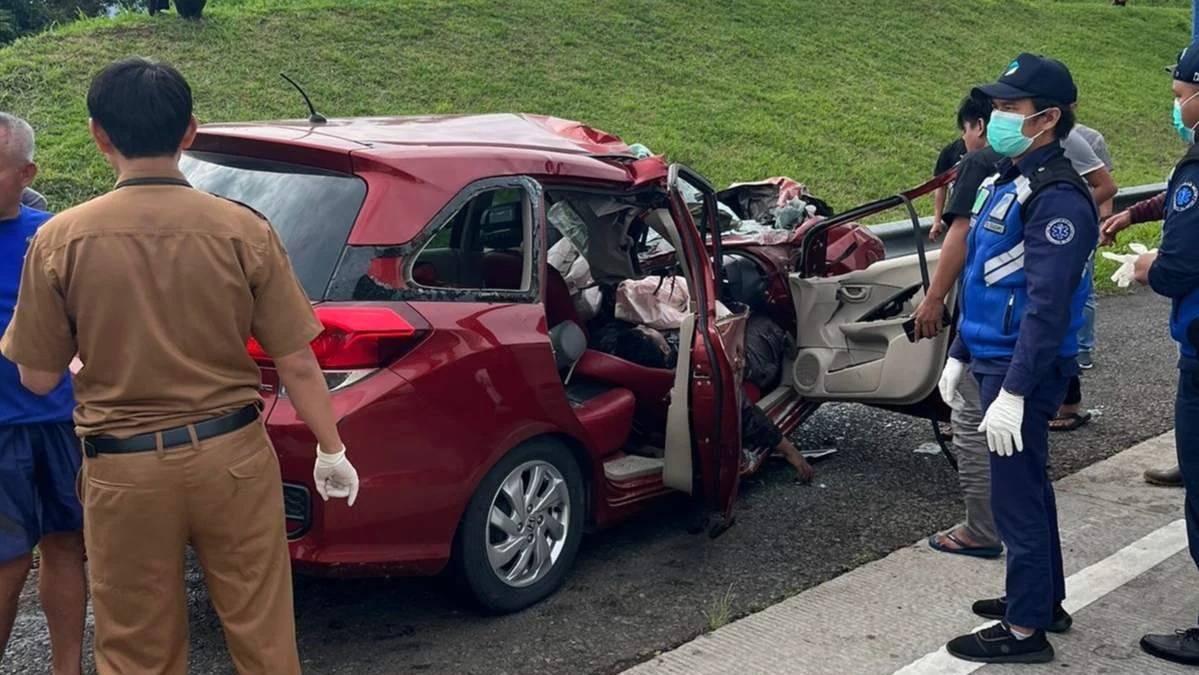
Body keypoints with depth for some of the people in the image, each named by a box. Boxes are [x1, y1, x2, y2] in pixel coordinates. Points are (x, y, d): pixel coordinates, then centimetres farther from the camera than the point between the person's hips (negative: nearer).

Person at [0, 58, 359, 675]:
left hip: (124, 472, 0)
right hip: (232, 457, 0)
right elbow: (297, 364, -5)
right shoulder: (244, 230, -9)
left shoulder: (61, 240, -9)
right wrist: (331, 450, 9)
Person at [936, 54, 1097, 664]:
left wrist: (1013, 391, -27)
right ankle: (1045, 599, 34)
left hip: (1025, 370, -10)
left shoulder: (1057, 197, -19)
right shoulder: (1007, 180, 12)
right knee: (1029, 485, 20)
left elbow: (1047, 304, -25)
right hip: (993, 358, 10)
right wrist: (959, 354, 20)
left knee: (1016, 496, -3)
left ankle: (1024, 631, 8)